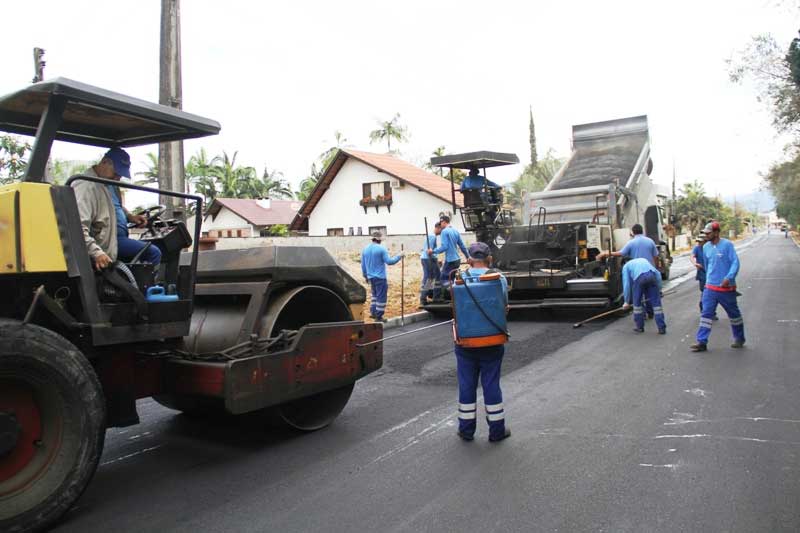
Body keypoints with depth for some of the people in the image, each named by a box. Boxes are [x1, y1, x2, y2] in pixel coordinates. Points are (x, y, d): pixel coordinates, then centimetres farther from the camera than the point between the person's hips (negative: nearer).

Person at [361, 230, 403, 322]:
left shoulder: (365, 249, 6)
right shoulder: (381, 249, -14)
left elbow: (363, 265, 11)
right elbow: (389, 261, -15)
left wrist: (365, 276, 22)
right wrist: (399, 256, -3)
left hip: (370, 277, 7)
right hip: (380, 277, -7)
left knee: (375, 294, 23)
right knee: (381, 296, 1)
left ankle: (373, 312, 20)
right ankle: (378, 316, 3)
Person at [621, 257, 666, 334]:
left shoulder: (626, 266, 30)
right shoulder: (643, 260, 41)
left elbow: (626, 284, 20)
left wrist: (627, 301, 25)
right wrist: (659, 289, 28)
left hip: (639, 277, -3)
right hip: (652, 275, 3)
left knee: (637, 303, 16)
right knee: (656, 302, 10)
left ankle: (640, 327, 23)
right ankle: (661, 328, 10)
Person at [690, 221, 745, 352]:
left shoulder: (727, 244, -11)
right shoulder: (706, 247, 5)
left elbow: (735, 262, -16)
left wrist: (728, 278, -27)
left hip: (727, 287, -4)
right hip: (710, 287, 4)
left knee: (734, 314, 13)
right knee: (706, 314, -3)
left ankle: (739, 339, 31)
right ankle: (702, 342, -4)